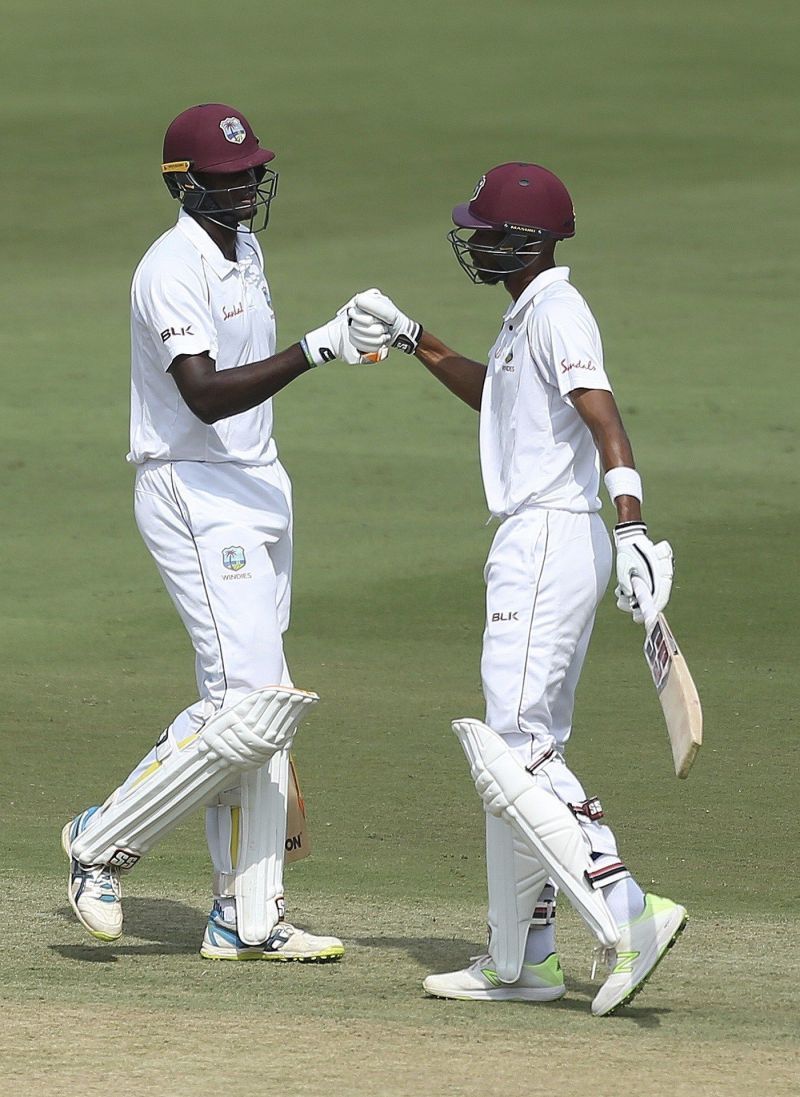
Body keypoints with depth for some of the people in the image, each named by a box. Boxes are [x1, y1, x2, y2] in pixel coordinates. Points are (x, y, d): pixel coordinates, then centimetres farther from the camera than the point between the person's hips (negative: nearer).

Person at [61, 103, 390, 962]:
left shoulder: (244, 249, 13)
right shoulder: (174, 270, -18)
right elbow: (205, 394, -30)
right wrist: (316, 349, -38)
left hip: (255, 489, 10)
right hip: (194, 496, -10)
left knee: (251, 705, 8)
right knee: (251, 704, -16)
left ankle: (247, 920, 11)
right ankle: (103, 842, -1)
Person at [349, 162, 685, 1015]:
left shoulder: (556, 313, -14)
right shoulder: (529, 316, 17)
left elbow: (604, 421, -28)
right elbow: (495, 394, 38)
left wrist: (632, 530, -40)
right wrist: (413, 340, 33)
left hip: (548, 541, -11)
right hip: (539, 545, 11)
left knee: (513, 750, -16)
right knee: (523, 749, 14)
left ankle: (624, 911, -22)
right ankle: (520, 960, 18)